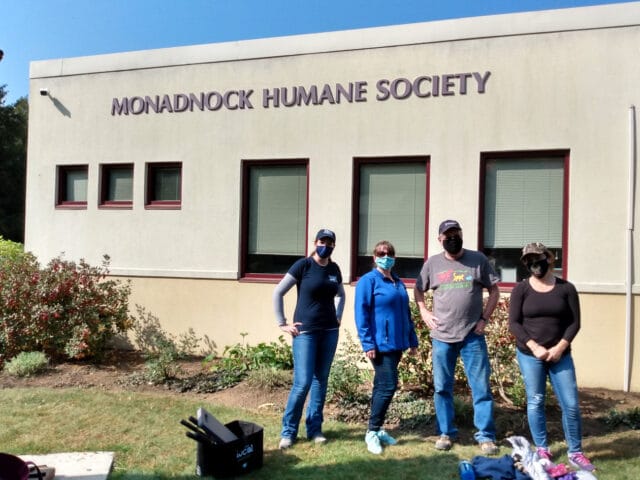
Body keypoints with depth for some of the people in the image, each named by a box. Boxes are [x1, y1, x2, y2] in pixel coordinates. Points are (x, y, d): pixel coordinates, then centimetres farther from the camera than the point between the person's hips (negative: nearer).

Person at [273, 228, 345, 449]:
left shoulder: (334, 269, 6)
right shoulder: (303, 265, -9)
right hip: (305, 332, -5)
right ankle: (288, 431, 7)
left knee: (321, 381, 9)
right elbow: (278, 293, -7)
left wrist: (338, 317, 12)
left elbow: (340, 294, 25)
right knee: (302, 383, -8)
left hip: (330, 332, 5)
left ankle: (315, 429, 21)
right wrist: (282, 323, -8)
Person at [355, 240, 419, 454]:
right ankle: (372, 432, 2)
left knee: (382, 386, 14)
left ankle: (377, 429, 23)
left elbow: (406, 313, 20)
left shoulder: (398, 282, 15)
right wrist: (367, 344, -18)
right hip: (380, 344, -7)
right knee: (388, 386, -10)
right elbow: (361, 314, -12)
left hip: (396, 343, 7)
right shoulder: (368, 281, -7)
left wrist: (412, 340, 18)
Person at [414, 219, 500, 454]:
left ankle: (485, 436, 13)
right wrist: (424, 312, 3)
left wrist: (484, 318, -3)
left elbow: (494, 290, 6)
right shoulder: (432, 263, 5)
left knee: (481, 388, 2)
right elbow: (418, 289, 17)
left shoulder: (478, 260, 1)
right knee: (442, 388, 9)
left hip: (473, 336, -1)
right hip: (442, 336, 2)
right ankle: (445, 432, 22)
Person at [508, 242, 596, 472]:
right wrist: (534, 347, -14)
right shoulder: (521, 289, -1)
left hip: (560, 355, 1)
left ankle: (575, 453, 14)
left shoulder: (566, 288, 2)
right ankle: (542, 450, 17)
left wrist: (560, 347, -10)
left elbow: (574, 322, 1)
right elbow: (514, 324, -5)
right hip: (529, 355, -1)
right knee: (535, 402, 4)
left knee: (571, 404, 0)